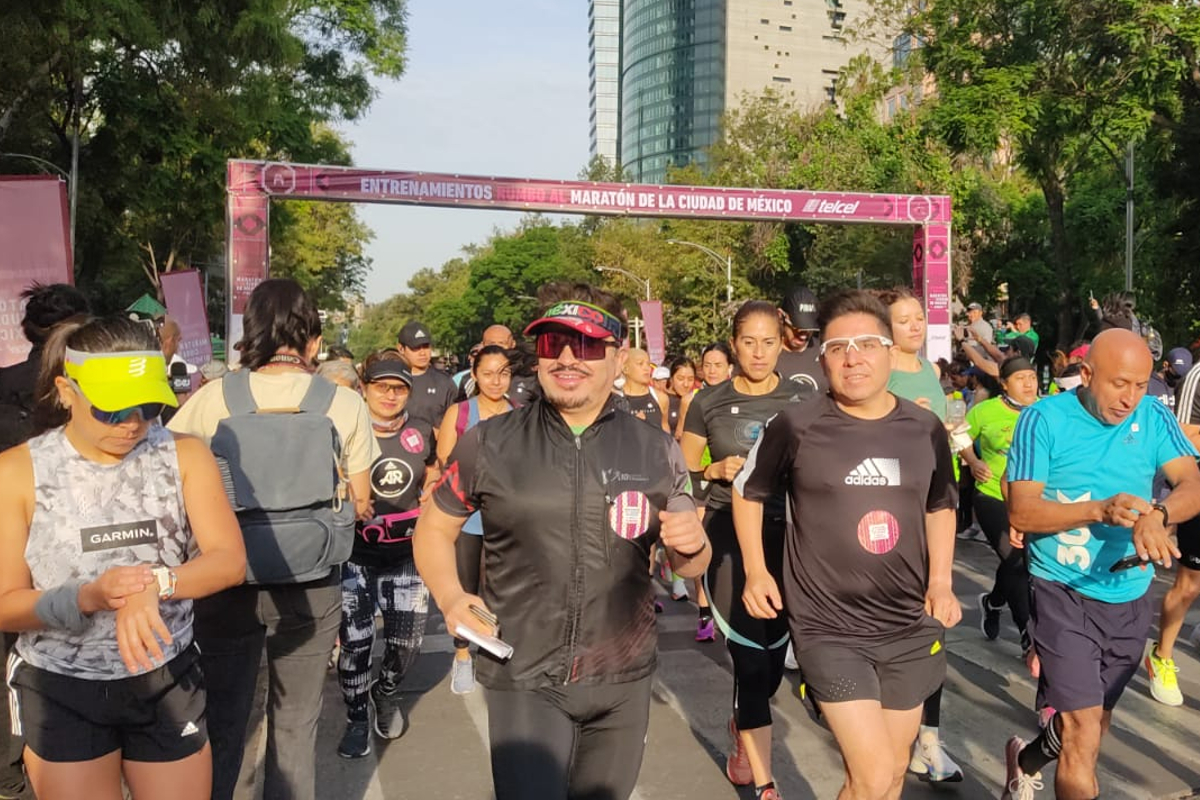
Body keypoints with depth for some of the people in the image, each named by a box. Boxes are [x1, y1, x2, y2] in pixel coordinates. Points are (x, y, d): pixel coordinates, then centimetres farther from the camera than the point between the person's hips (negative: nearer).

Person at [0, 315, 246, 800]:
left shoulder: (185, 457, -6)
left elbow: (230, 561, -15)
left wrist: (155, 584, -32)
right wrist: (89, 597, -27)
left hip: (168, 682, 1)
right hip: (61, 691, -1)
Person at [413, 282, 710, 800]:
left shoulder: (656, 451, -2)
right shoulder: (489, 444, -6)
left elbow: (688, 566, 7)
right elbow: (433, 529, 6)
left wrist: (692, 544, -16)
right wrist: (451, 598, -11)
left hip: (623, 680, 3)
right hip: (523, 680, -2)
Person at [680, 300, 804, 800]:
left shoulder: (800, 400, 3)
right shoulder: (709, 403, -1)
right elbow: (681, 474, 6)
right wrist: (716, 471, -12)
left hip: (786, 535, 2)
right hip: (727, 536, -2)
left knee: (773, 655, 12)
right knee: (750, 656, -5)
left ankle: (741, 732, 43)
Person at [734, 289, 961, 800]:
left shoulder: (926, 429, 1)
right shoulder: (796, 427, -11)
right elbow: (748, 492, 5)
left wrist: (941, 580, 5)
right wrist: (756, 570, -4)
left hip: (911, 627, 5)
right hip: (829, 628, -4)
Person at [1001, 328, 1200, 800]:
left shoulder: (1154, 417, -1)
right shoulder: (1044, 419, -13)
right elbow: (1020, 513, -17)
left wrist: (1155, 514, -34)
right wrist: (1102, 510, -31)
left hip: (1131, 598, 5)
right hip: (1064, 593, -5)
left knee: (1089, 728, 21)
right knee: (1084, 739, -10)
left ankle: (1025, 762, 49)